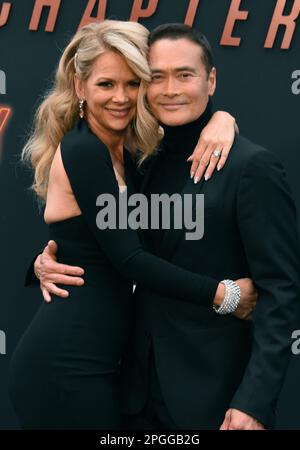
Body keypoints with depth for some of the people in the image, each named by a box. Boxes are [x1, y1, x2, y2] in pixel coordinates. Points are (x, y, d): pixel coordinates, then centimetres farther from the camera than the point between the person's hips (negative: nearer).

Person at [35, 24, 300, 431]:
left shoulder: (252, 167, -12)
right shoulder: (147, 163, 7)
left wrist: (255, 402, -22)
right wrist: (51, 260, -4)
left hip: (215, 397, -6)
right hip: (142, 390, 6)